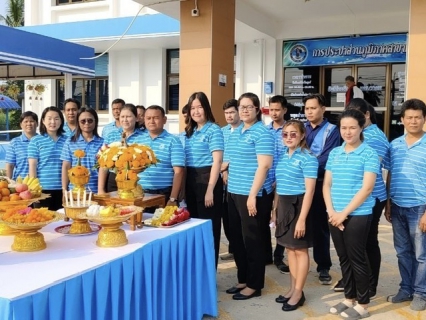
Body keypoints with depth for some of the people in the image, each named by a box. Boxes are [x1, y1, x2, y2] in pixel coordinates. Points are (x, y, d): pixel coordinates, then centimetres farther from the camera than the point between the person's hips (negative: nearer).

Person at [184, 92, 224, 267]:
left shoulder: (214, 130, -8)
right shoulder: (189, 132, 13)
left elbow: (217, 162, -14)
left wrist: (210, 189, -18)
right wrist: (183, 186, 12)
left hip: (207, 180, -7)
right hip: (191, 182, 8)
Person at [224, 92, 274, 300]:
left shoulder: (262, 133, -10)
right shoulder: (234, 133, 14)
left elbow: (264, 165, -18)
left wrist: (253, 194, -21)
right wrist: (228, 179, 15)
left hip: (253, 195, -8)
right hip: (234, 193, 8)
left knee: (253, 240, 2)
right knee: (237, 238, 14)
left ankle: (254, 285, 14)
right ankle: (243, 280, 27)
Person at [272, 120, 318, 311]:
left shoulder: (308, 158, -12)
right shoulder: (282, 156, 9)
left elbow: (309, 190, -15)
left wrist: (302, 219, -19)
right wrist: (275, 209, 16)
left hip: (298, 205, -7)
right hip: (283, 205, 7)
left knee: (300, 250, 4)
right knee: (289, 248, 14)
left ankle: (299, 293, 15)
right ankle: (293, 288, 26)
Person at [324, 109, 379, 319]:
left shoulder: (369, 154, -6)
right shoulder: (334, 153, 9)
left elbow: (367, 188, -12)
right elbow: (327, 185, 9)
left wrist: (345, 213, -14)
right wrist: (331, 211, -5)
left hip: (358, 215, -5)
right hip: (335, 215, 5)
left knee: (357, 258, 3)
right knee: (343, 258, 13)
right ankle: (349, 298, 28)